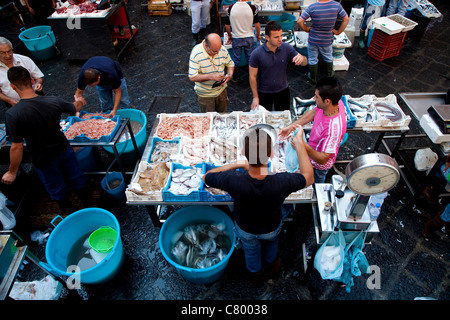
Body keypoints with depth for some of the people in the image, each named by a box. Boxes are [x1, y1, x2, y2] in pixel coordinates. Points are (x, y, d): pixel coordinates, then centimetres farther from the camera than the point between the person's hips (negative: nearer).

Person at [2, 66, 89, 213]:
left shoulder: (12, 114, -28)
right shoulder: (54, 101, -20)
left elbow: (17, 147, -23)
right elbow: (75, 108, 2)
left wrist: (12, 172, -7)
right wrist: (79, 101, 27)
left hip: (43, 161, -2)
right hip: (64, 150, 2)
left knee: (56, 187, 25)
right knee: (75, 176, 29)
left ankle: (65, 205, 51)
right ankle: (83, 196, 54)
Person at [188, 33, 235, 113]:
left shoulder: (223, 50, -11)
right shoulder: (196, 53, -23)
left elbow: (230, 65, 7)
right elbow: (192, 77, -26)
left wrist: (229, 75, -15)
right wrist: (211, 76, -33)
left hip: (221, 90, 4)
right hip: (205, 94, -3)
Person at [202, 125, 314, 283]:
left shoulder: (233, 181, -43)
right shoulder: (282, 182, -42)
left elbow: (206, 177, -20)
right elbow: (308, 177, -18)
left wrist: (237, 164, -18)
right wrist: (300, 145, -14)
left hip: (245, 229, 0)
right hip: (271, 228, 1)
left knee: (251, 250, 34)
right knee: (271, 240, 38)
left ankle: (256, 273, 66)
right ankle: (269, 265, 68)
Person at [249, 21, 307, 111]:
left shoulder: (287, 48, -12)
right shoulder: (256, 54, -19)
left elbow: (305, 63, -6)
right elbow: (252, 76, -12)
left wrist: (302, 58, -31)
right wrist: (255, 97, -12)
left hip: (283, 91, 2)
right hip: (264, 93, -2)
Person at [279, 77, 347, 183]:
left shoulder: (334, 128, -46)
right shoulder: (335, 102, -22)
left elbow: (323, 159, -38)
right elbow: (313, 113, -3)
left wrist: (304, 147, -55)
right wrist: (291, 126, -9)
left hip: (319, 165, -7)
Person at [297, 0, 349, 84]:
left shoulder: (312, 7, -23)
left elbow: (299, 21, -22)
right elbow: (346, 19, -6)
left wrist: (306, 29, -6)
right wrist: (338, 32, 3)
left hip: (313, 40, -2)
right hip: (327, 41, 2)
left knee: (312, 59, 19)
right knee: (328, 58, 27)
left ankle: (313, 78, 34)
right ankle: (330, 74, 47)